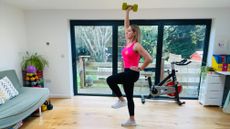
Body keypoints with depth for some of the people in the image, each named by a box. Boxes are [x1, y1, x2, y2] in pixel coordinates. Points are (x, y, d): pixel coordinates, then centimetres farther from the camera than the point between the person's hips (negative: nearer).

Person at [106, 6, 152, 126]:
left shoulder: (136, 45, -13)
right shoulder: (128, 42, 9)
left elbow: (149, 59, -17)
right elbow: (126, 25, 14)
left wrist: (140, 68, -11)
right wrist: (127, 11, 14)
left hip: (132, 73, -8)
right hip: (127, 73, 8)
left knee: (110, 80, -16)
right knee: (129, 97, 14)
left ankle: (121, 100, 4)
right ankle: (132, 120, 29)